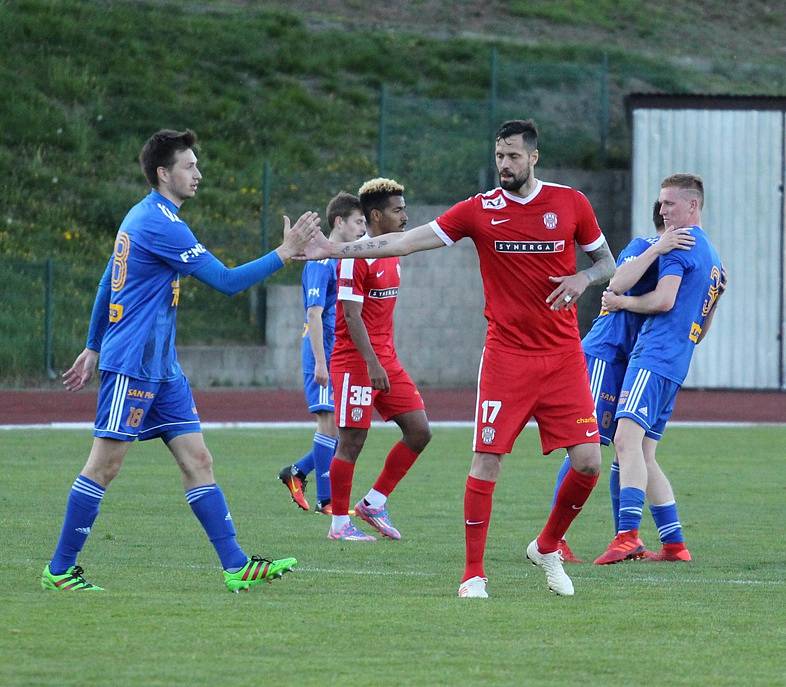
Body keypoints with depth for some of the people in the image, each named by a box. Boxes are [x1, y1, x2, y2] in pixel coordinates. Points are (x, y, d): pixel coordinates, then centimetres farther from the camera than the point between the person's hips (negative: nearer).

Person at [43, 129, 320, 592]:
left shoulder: (142, 217, 15)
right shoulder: (160, 223, -16)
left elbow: (107, 284, 22)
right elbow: (227, 281, -19)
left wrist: (94, 347, 26)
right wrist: (284, 254, -15)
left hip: (161, 367, 10)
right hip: (131, 366, -10)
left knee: (197, 460, 3)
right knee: (105, 464, -4)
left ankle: (236, 566, -1)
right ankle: (60, 570, 4)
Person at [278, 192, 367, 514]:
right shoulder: (321, 262, -12)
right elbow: (314, 313, -18)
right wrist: (320, 363, -21)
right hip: (325, 356, -9)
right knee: (330, 423, -6)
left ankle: (297, 472, 20)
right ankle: (325, 500, 0)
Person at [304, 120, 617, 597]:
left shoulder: (570, 203, 2)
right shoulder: (480, 210, -1)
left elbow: (607, 262, 14)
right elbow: (406, 241, -3)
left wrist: (584, 278, -10)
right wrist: (334, 251, -9)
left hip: (563, 356, 1)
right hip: (506, 356, -1)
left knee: (588, 462, -6)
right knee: (487, 461, -9)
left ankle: (547, 548, 18)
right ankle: (474, 573, 0)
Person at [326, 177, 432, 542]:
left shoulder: (391, 254, 13)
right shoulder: (356, 257, -14)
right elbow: (351, 315, -18)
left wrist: (385, 360, 19)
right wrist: (372, 363, -23)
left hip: (385, 360, 8)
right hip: (356, 361, -8)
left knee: (419, 430, 2)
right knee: (352, 441, -4)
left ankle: (374, 502, 12)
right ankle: (340, 524, 6)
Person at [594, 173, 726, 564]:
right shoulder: (713, 258, 25)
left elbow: (664, 299, -16)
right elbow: (701, 329, 29)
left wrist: (622, 301, -2)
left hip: (654, 356, -10)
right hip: (677, 363, 10)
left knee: (627, 438, -23)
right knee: (643, 456, 12)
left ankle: (627, 536, -37)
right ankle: (674, 544, 11)